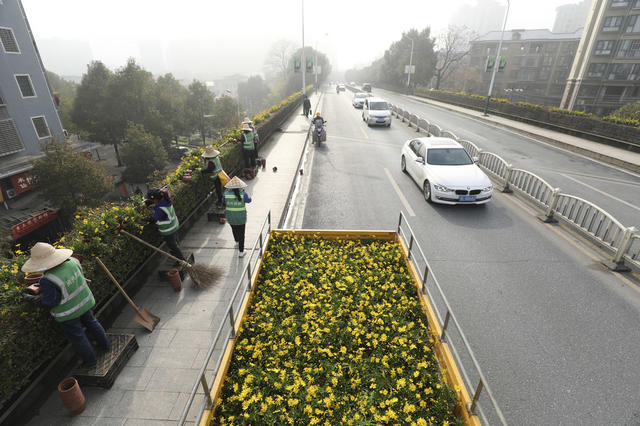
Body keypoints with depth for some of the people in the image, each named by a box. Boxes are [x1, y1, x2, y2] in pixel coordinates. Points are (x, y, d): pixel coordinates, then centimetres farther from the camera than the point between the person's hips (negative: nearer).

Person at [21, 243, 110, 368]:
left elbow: (49, 302, -21)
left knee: (77, 337, 15)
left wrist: (32, 299, -7)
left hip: (68, 312, -5)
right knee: (90, 322, 27)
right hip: (84, 301, 6)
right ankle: (105, 345, 44)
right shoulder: (71, 262, -14)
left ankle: (90, 360, 32)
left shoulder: (49, 280, -31)